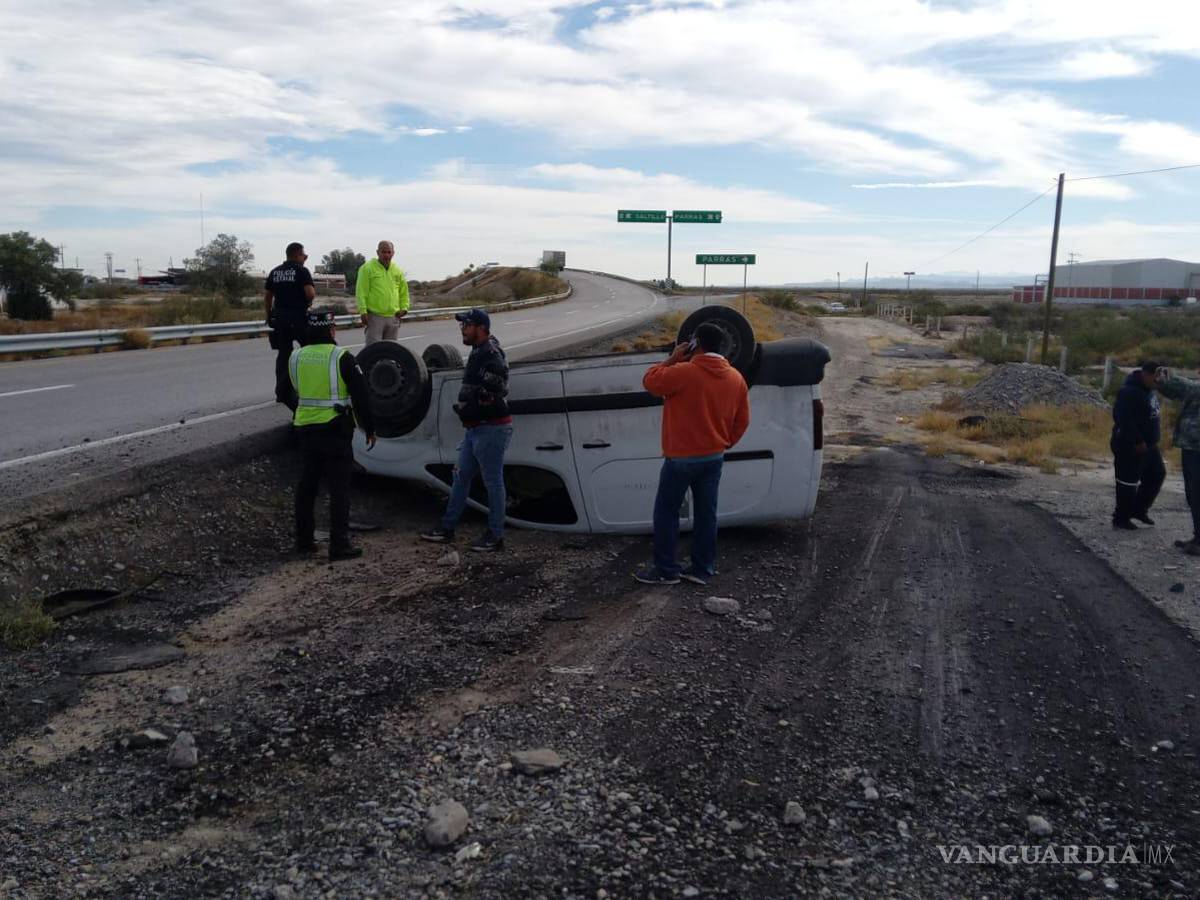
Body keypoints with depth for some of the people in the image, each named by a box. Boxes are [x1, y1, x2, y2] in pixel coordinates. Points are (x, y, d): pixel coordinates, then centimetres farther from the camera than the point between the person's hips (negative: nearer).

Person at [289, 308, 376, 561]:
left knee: (306, 486, 14)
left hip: (306, 429, 5)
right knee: (339, 488, 0)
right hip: (336, 430, -5)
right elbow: (360, 395, -9)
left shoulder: (296, 357, 3)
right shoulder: (342, 357, -11)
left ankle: (304, 542, 21)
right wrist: (369, 429, 0)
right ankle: (339, 545, 0)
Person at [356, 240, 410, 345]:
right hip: (374, 316, -5)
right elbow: (361, 292, -8)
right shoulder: (367, 268, -3)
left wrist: (404, 308, 9)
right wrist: (363, 311, -14)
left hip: (393, 317, 5)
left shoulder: (398, 271, 14)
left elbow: (404, 292, 22)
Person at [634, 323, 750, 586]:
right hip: (714, 457, 6)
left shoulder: (684, 372, -18)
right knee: (706, 513, 11)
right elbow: (742, 420, 9)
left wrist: (673, 358, 2)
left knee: (666, 512, 6)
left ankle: (666, 570, 10)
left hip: (682, 457, -6)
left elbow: (650, 381, -5)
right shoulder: (736, 378, 3)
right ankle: (702, 569, 17)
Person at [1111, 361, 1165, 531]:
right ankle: (1121, 518, 10)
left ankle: (1139, 509, 28)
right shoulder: (1129, 392, -21)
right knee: (1128, 483, -1)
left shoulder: (1148, 390, 9)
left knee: (1157, 474, 16)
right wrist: (1137, 442, -25)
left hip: (1147, 445, 10)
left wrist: (1152, 439, 13)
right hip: (1130, 446, -10)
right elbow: (1124, 420, -27)